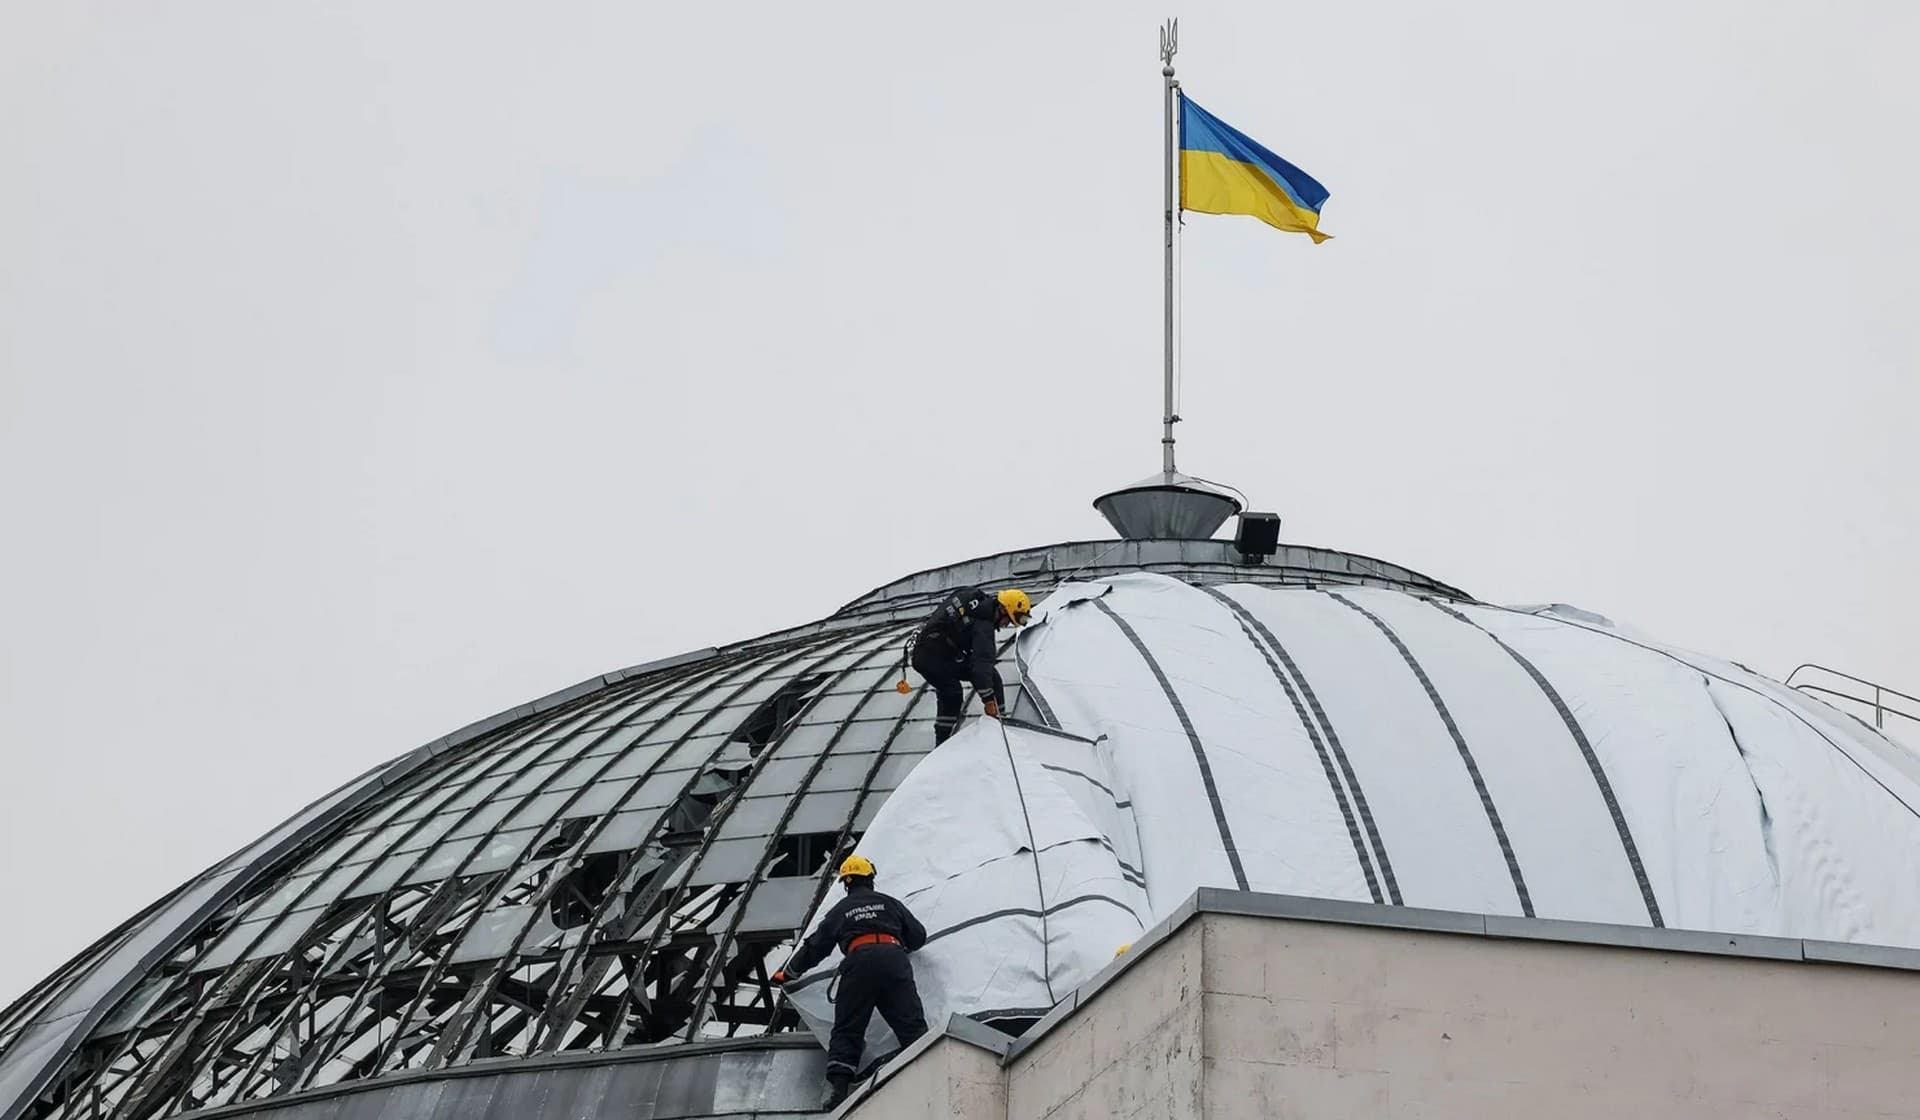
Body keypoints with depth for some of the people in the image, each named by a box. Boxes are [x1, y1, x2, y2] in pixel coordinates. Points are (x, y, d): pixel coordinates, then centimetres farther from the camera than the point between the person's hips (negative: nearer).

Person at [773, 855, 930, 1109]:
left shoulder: (840, 910, 22)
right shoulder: (889, 903, 23)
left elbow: (814, 947, 26)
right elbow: (919, 936, 23)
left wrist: (788, 973, 39)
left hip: (859, 960, -1)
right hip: (893, 958, 1)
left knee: (846, 1031, 1)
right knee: (911, 1025, -2)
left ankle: (838, 1086, -12)